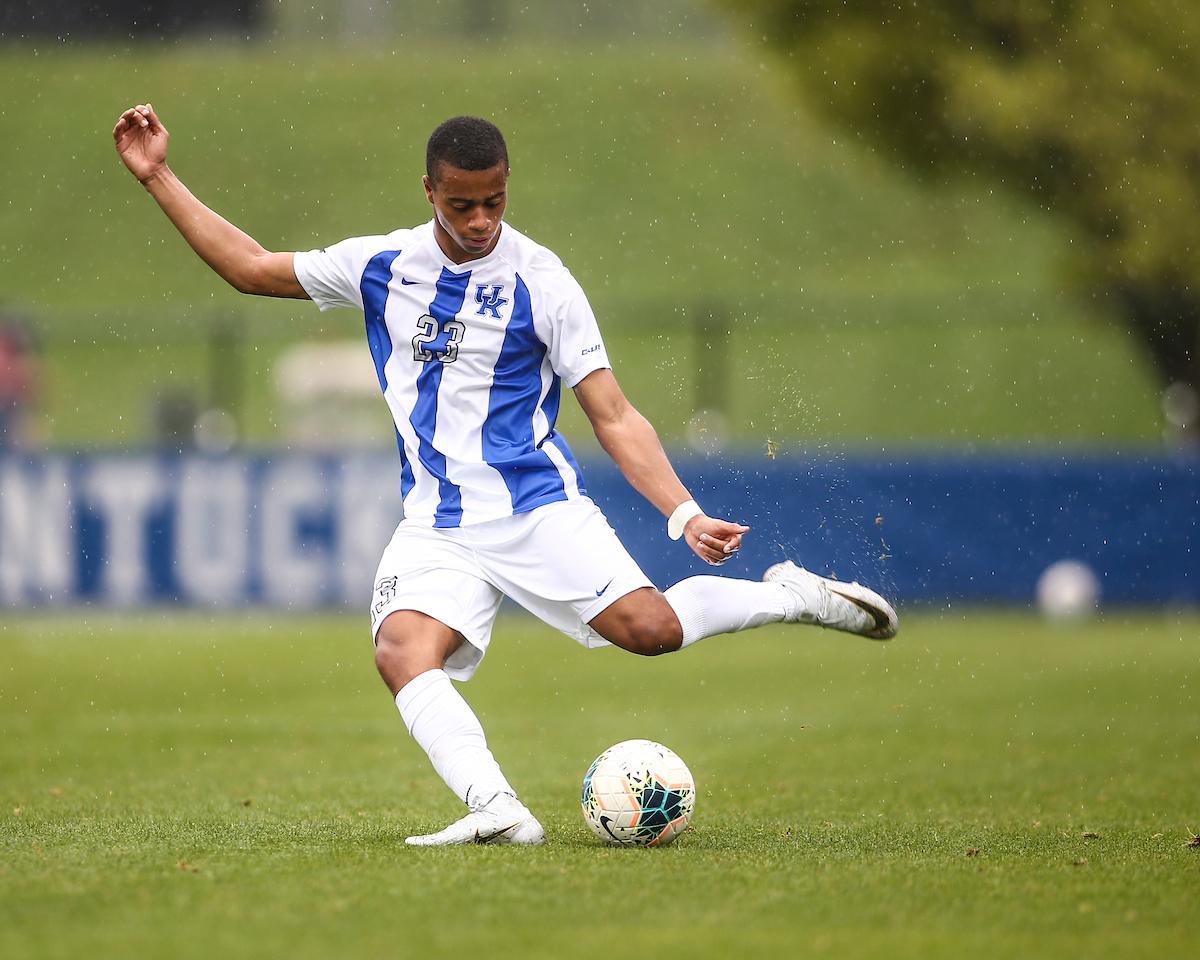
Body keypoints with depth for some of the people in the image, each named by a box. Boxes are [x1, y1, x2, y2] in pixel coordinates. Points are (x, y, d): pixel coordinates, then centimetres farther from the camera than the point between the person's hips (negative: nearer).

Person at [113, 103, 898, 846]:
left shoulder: (541, 283, -3)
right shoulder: (383, 266, 7)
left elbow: (614, 417, -4)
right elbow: (251, 268, 18)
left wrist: (684, 514, -15)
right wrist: (159, 178, 13)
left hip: (538, 504, -3)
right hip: (436, 527, 3)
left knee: (649, 628, -22)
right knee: (403, 654, -26)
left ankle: (793, 595, 4)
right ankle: (497, 811, -38)